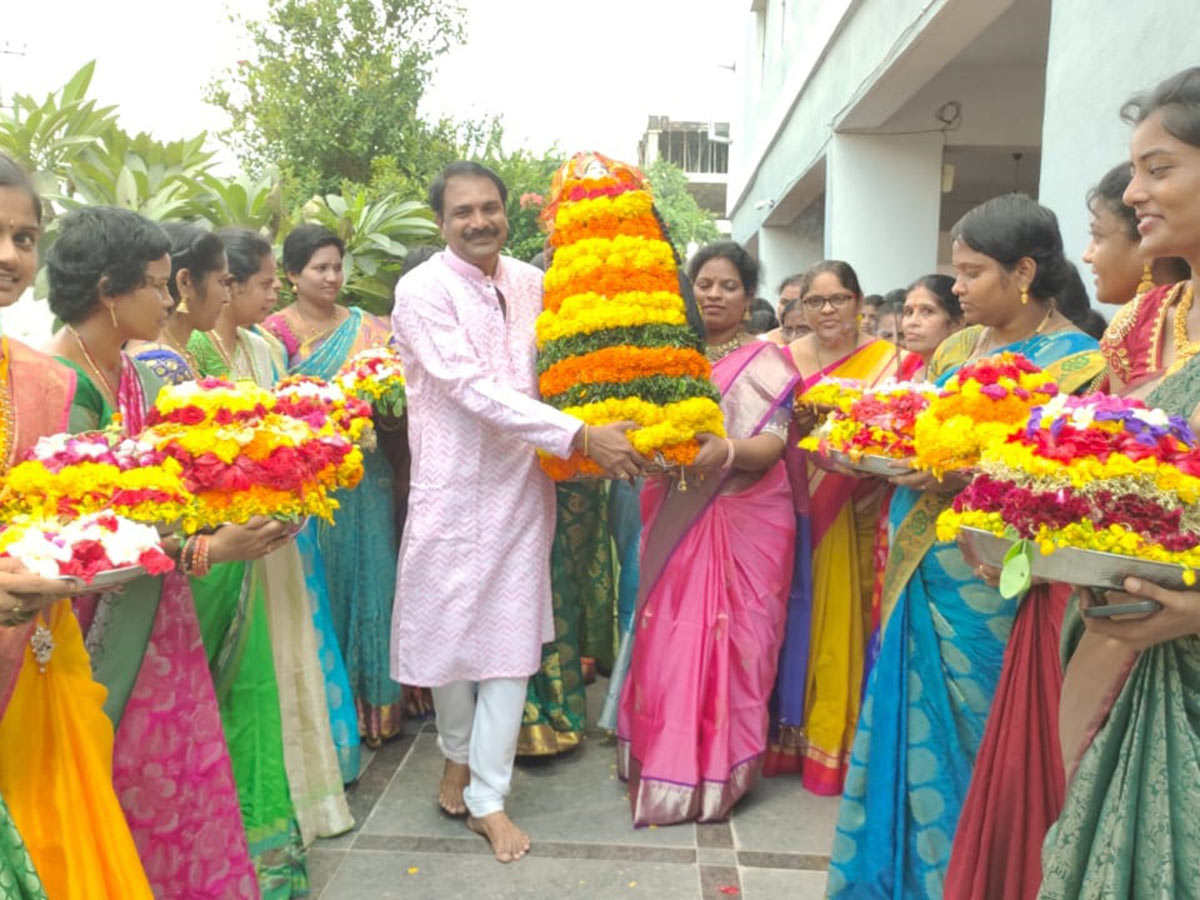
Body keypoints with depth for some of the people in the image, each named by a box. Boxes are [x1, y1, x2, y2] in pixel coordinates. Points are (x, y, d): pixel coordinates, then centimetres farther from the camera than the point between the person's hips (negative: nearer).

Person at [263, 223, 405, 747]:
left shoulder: (368, 327, 12)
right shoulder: (276, 331, 0)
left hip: (366, 474, 3)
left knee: (371, 580, 6)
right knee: (322, 583, 1)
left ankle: (374, 700, 19)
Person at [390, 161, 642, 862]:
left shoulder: (532, 283, 5)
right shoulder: (423, 291, -10)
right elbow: (474, 389, -21)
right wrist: (581, 437, -25)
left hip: (523, 483, 4)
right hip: (454, 486, -3)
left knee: (513, 638, 6)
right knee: (451, 627, 11)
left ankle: (488, 796, 20)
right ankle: (458, 755, 39)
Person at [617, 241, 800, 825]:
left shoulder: (768, 365, 1)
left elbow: (772, 446, -10)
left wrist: (726, 451, -29)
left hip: (746, 521, -3)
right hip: (674, 520, 3)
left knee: (733, 643, 0)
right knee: (667, 640, 4)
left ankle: (722, 770, 14)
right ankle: (663, 766, 19)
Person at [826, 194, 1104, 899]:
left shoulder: (1076, 360, -8)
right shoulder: (956, 349, 12)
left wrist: (972, 475, -24)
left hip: (987, 585, -6)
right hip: (922, 575, 6)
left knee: (970, 739, 5)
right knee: (913, 726, 14)